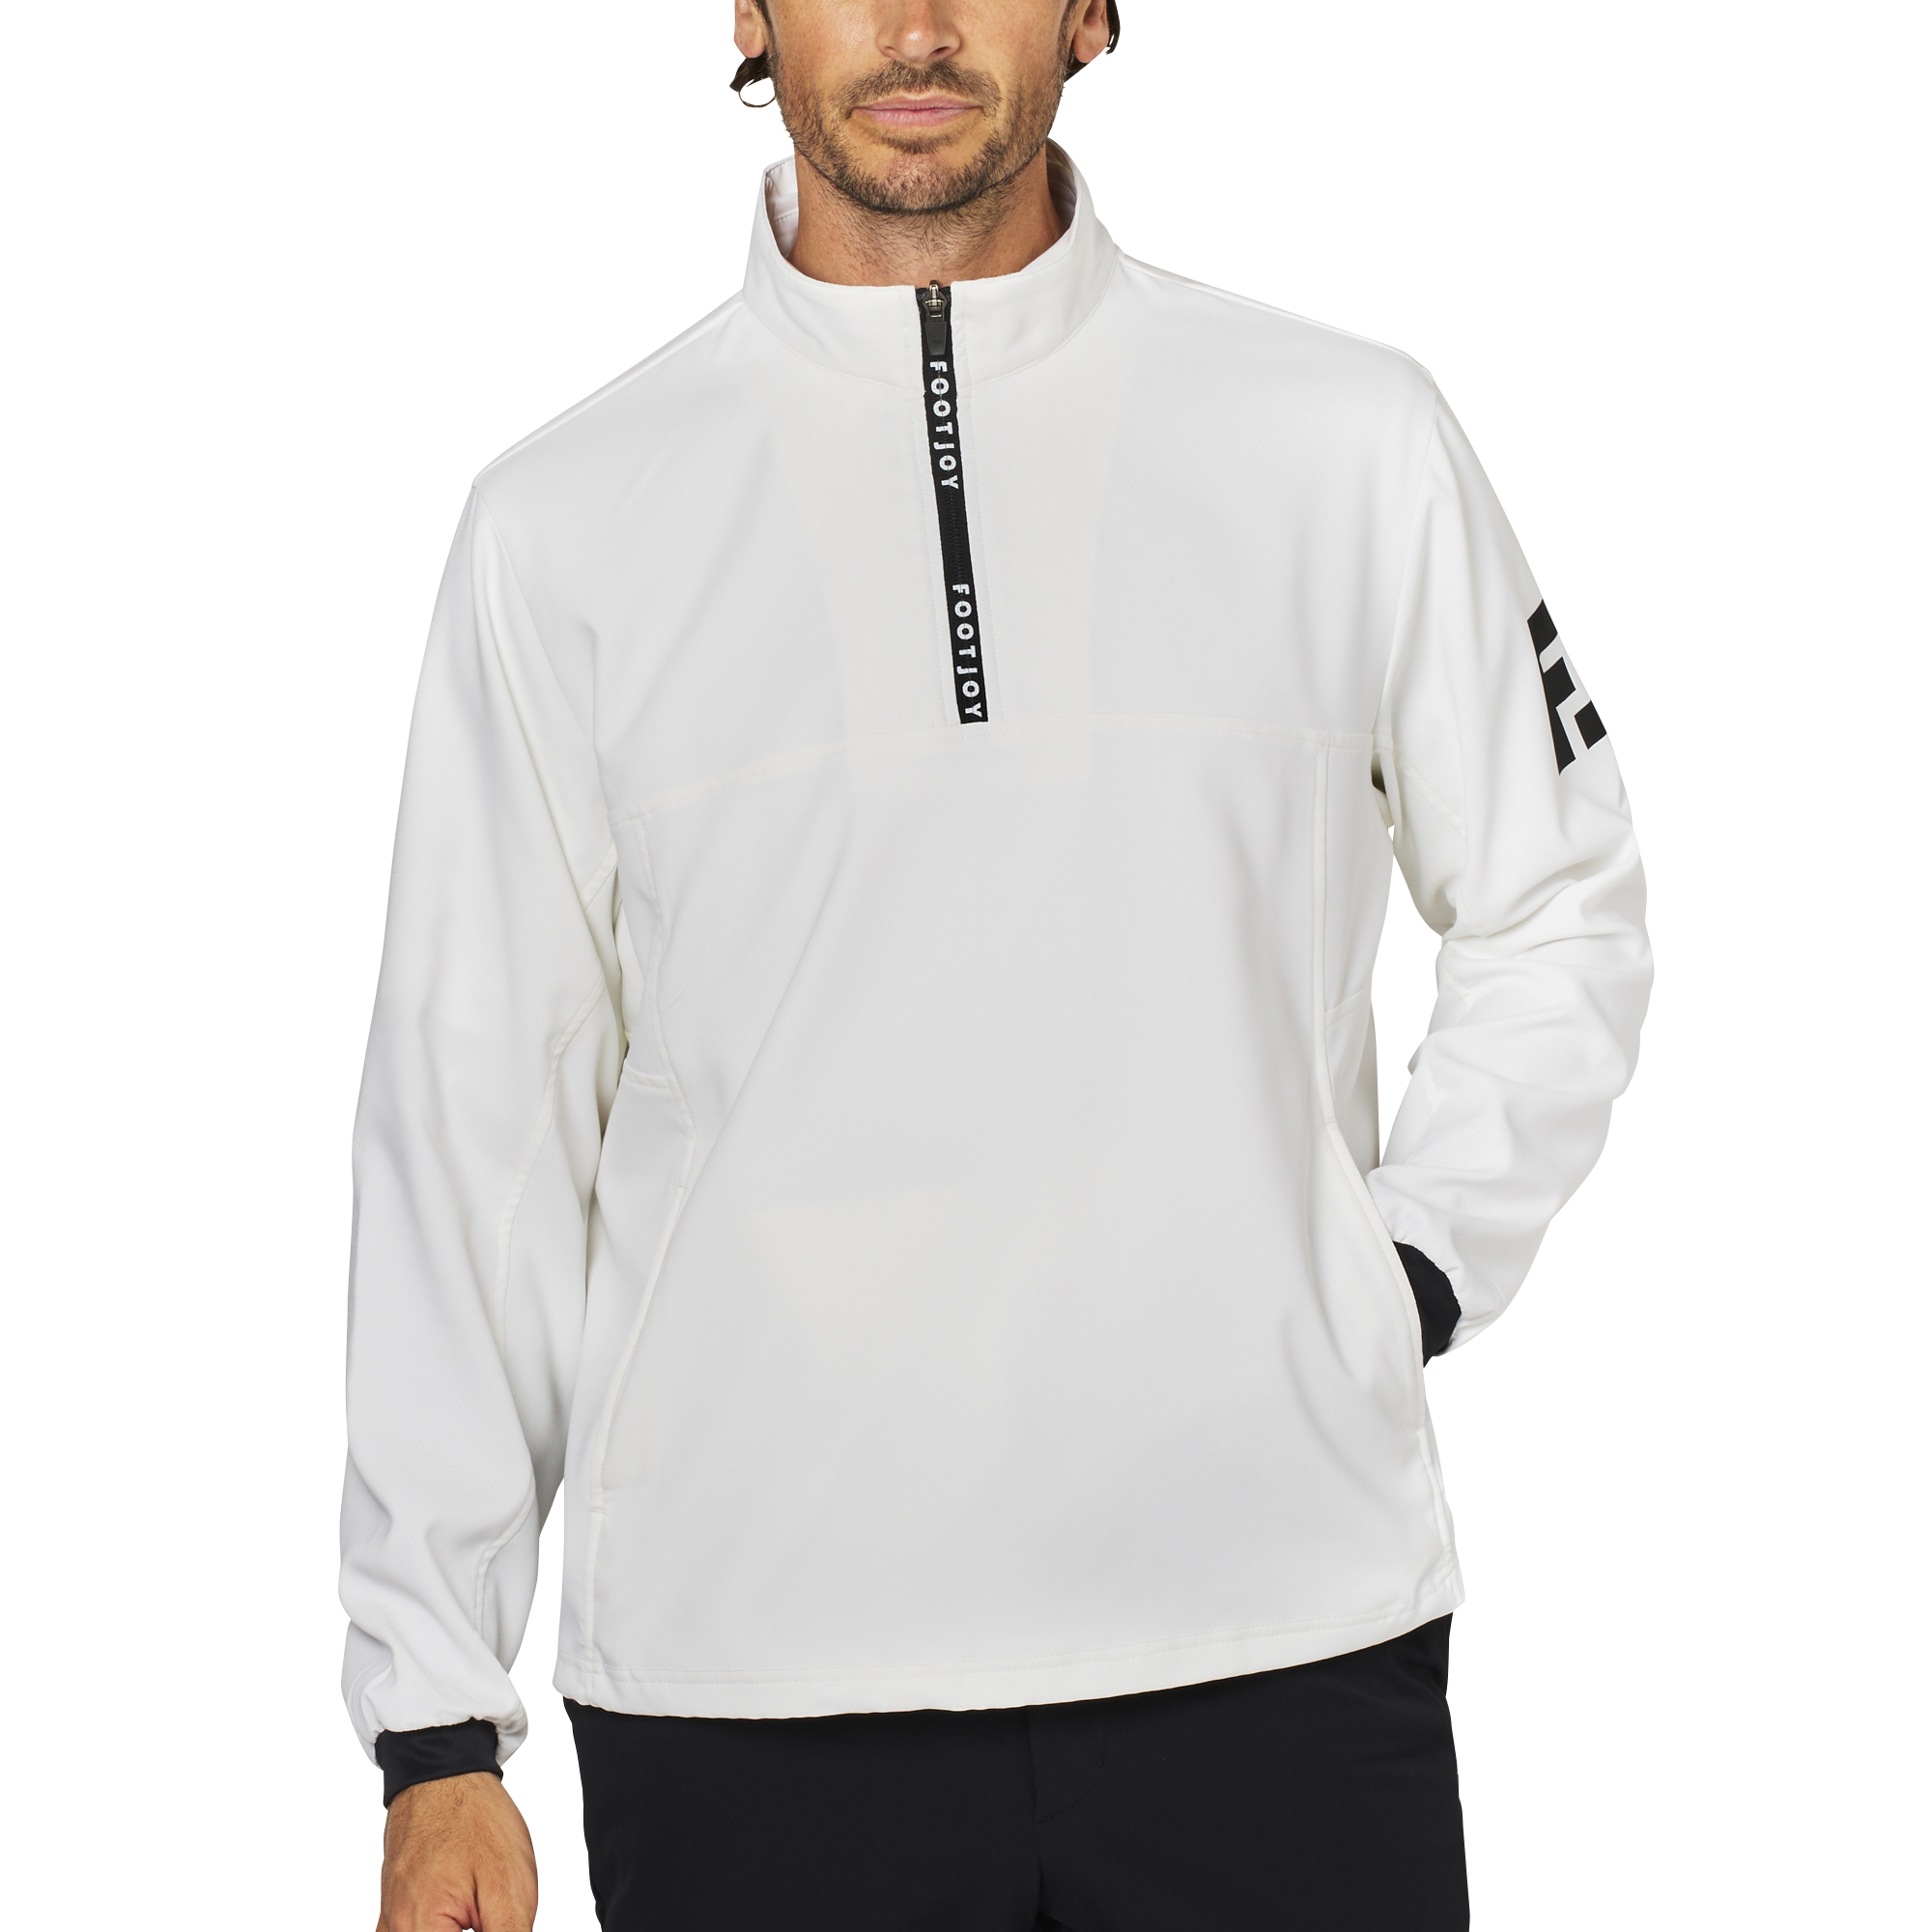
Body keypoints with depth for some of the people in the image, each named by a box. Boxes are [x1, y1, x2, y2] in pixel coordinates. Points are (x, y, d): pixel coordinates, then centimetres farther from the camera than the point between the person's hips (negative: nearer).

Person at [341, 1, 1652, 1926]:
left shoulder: (1349, 446, 4)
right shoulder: (565, 524, 3)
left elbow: (1559, 918, 17)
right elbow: (473, 1132, 4)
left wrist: (1400, 1281, 3)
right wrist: (436, 1727, 3)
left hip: (1280, 1643, 1)